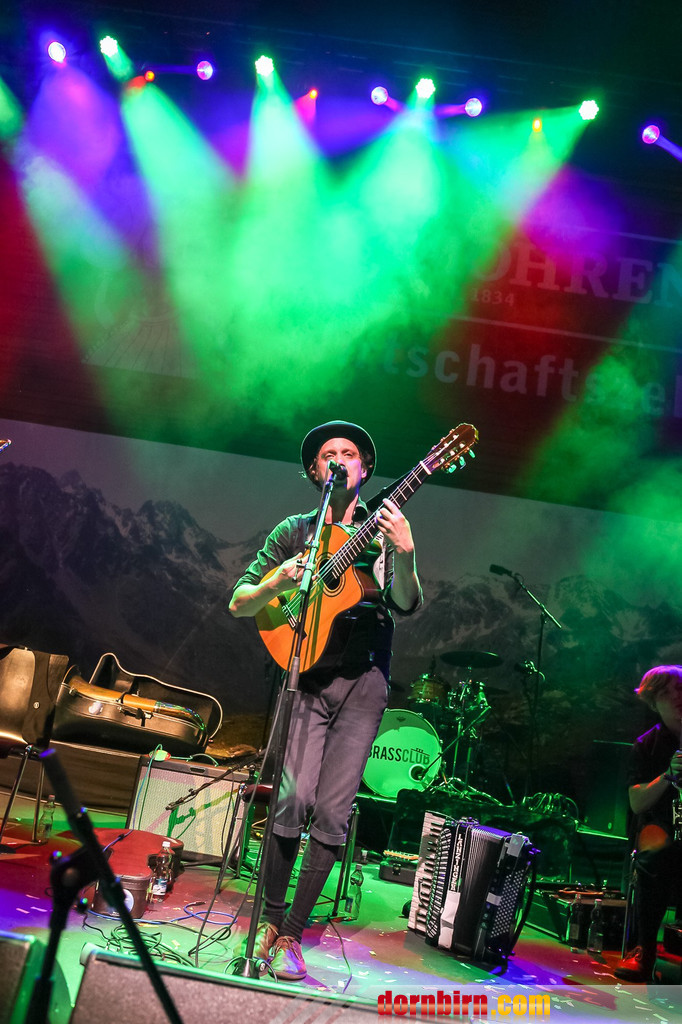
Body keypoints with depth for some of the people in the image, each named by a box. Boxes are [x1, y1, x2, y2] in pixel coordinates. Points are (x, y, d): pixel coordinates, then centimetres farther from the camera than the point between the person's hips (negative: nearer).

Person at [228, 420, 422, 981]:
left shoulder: (382, 530, 9)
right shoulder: (295, 531, 11)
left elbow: (406, 606, -6)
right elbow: (239, 604, 8)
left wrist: (404, 555, -25)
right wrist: (277, 582, -13)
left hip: (364, 682, 0)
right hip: (308, 675, 0)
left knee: (333, 813, -4)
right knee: (296, 798, -13)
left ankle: (291, 935, 9)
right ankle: (269, 919, 8)